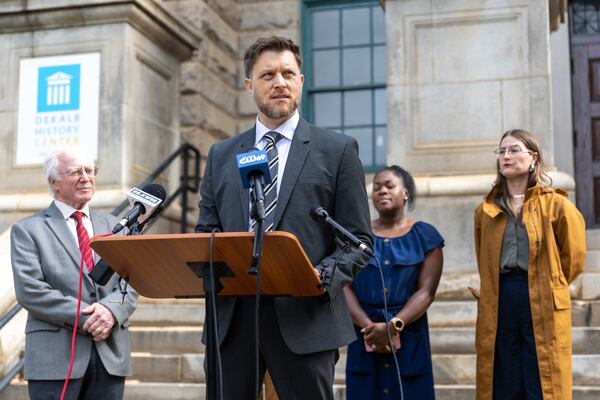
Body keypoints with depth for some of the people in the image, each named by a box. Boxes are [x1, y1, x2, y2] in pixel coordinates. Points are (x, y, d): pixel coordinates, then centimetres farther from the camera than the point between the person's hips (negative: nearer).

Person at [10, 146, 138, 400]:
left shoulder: (114, 226, 15)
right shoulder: (27, 230, 3)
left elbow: (131, 283, 6)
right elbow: (29, 291, -9)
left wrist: (110, 310, -14)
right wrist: (84, 317, -15)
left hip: (111, 352, 4)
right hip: (56, 354, -3)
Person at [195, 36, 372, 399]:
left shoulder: (338, 150, 5)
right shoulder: (221, 155, 15)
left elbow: (358, 239, 2)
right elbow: (206, 231, 16)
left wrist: (324, 277, -16)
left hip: (303, 316, -2)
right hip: (231, 316, 3)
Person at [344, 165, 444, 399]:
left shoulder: (424, 235, 5)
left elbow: (427, 291, -4)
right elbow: (344, 286, -1)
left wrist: (393, 326, -17)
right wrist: (368, 326, -16)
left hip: (409, 336, -1)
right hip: (364, 335, 1)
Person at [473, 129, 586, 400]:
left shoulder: (555, 204, -2)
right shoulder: (486, 210, 9)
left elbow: (573, 256, 4)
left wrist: (549, 285, 11)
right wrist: (505, 287, 14)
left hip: (543, 304, -3)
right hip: (499, 303, 3)